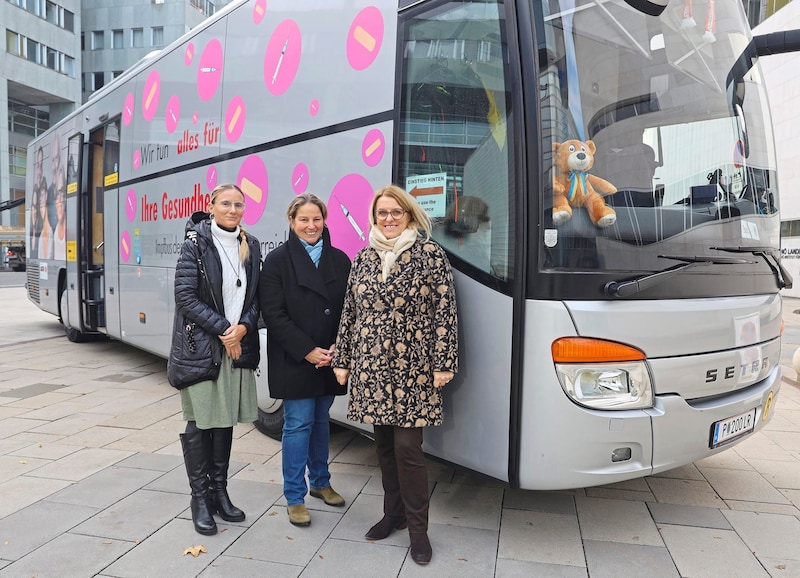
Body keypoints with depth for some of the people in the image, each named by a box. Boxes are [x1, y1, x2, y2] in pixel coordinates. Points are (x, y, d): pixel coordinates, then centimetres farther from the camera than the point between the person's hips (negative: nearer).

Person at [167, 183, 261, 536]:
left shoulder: (251, 246, 7)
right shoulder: (196, 243, -7)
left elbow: (255, 297, 8)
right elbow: (186, 296, -11)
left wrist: (243, 327, -9)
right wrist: (223, 329, -14)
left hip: (238, 347, 5)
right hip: (200, 348, -4)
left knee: (225, 420, 13)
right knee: (199, 422, 4)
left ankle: (219, 491, 27)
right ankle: (200, 498, 18)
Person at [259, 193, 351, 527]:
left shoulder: (339, 260, 6)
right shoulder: (278, 260, -4)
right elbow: (273, 314, -10)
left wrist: (337, 348, -8)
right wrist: (308, 351, -15)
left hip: (329, 359, 4)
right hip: (294, 360, -4)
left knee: (320, 420, 17)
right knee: (298, 424, 0)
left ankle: (320, 482, 33)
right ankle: (295, 497, 14)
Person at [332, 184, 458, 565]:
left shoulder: (430, 255, -3)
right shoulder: (364, 258, 10)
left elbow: (445, 313, -6)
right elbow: (350, 312, 11)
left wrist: (444, 364, -11)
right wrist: (342, 359, 10)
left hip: (412, 369, -4)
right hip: (371, 368, 5)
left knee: (407, 446, -4)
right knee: (384, 445, 13)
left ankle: (418, 528, 13)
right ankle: (394, 513, 31)